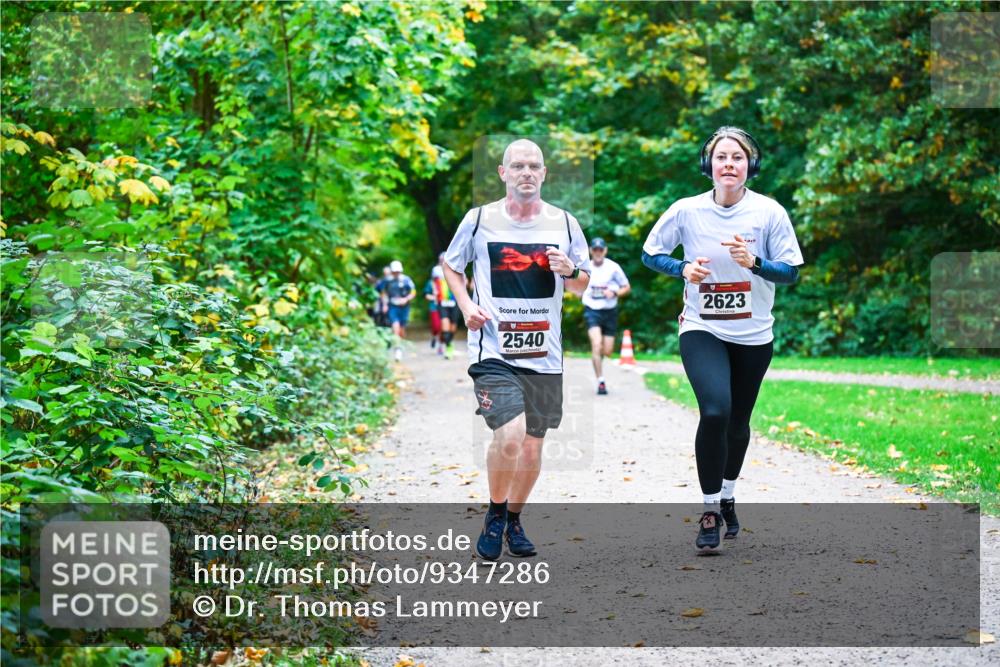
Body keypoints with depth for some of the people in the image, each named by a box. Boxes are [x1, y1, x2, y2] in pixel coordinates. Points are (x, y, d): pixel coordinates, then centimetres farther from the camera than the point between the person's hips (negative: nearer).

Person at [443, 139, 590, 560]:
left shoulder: (564, 223, 5)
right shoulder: (479, 219, -1)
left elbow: (582, 285, 14)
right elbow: (451, 264, 14)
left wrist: (570, 271, -9)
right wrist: (466, 307, -3)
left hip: (544, 354, 3)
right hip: (493, 348, -3)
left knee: (533, 446, 10)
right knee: (510, 435, -21)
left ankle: (514, 519, 33)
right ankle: (495, 514, 4)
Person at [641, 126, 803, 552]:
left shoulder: (769, 212, -7)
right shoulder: (687, 211, -7)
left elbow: (791, 272, -4)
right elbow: (650, 254, 5)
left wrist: (754, 262, -22)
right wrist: (683, 269, -14)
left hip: (753, 336, 2)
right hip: (702, 330, -2)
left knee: (738, 422, 14)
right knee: (715, 413, -22)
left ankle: (727, 497, 39)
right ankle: (709, 510, -9)